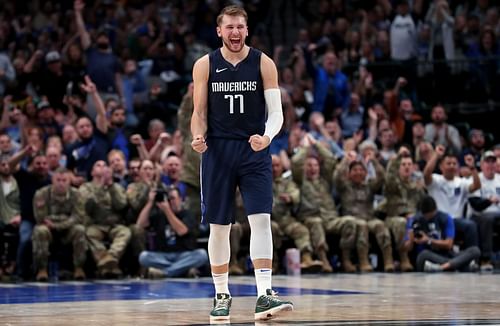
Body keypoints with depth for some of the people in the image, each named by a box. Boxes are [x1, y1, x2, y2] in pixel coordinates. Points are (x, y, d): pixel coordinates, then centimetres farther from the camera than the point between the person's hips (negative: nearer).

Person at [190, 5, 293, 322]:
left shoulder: (263, 63, 0)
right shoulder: (205, 65, 3)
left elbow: (276, 111, -2)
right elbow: (199, 112, 7)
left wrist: (267, 137, -23)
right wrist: (198, 137, -14)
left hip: (255, 151, -1)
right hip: (218, 152, 1)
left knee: (261, 219, -14)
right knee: (219, 226, 5)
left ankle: (264, 296, -18)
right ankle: (222, 295, 18)